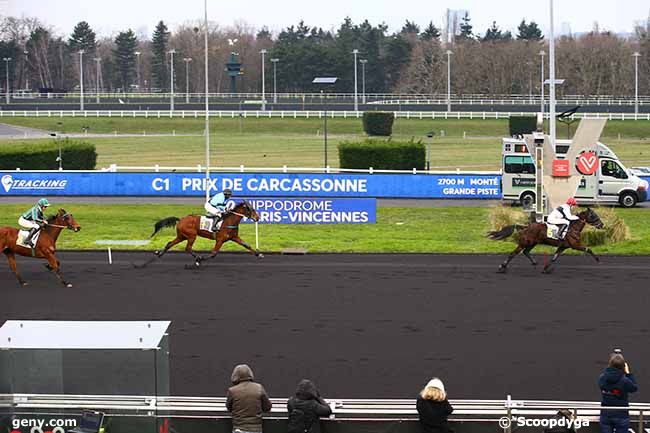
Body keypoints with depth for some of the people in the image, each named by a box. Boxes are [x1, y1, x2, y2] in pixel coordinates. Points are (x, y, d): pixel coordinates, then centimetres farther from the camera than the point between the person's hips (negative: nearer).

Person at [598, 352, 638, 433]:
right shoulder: (625, 381, -18)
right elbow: (634, 388, 1)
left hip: (605, 415, 3)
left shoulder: (602, 378, -8)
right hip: (621, 416, -3)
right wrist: (628, 373, 4)